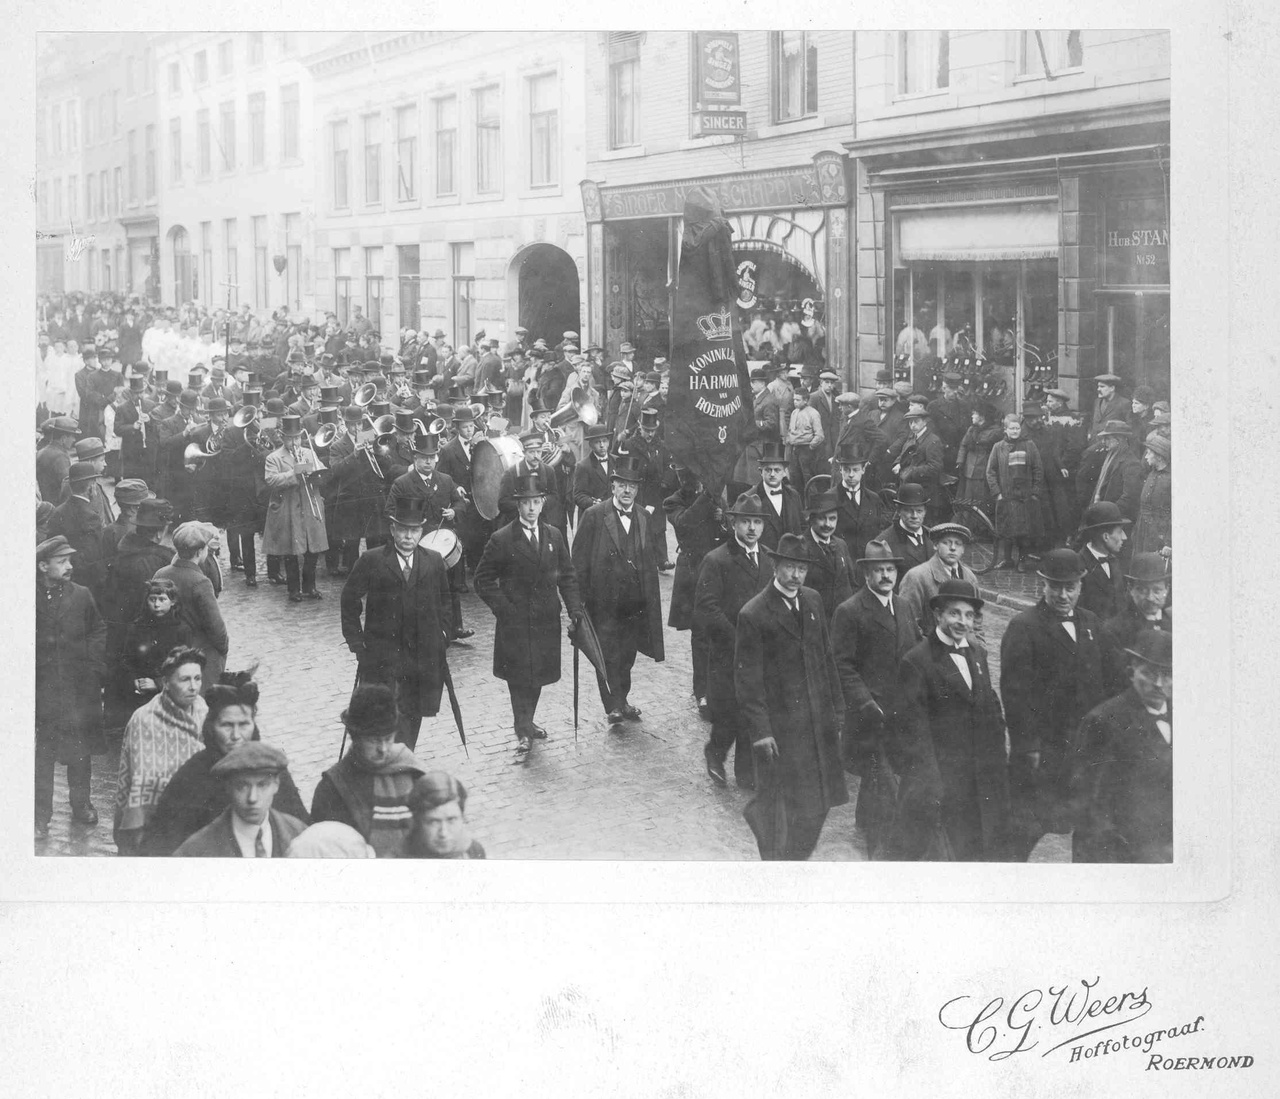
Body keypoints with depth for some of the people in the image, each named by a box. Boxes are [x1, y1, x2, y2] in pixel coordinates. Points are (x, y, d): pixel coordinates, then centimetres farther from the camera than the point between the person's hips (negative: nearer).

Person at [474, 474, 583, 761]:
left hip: (546, 619, 4)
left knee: (538, 675, 11)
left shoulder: (554, 536, 7)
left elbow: (567, 575, 12)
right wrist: (502, 608, -12)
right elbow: (483, 580, -3)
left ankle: (526, 723, 28)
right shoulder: (502, 540, -7)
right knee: (519, 677, -3)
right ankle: (523, 734, 4)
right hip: (515, 622, -4)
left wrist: (574, 608, 1)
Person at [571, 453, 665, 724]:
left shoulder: (643, 517, 9)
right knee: (608, 653, -8)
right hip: (605, 600, -4)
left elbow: (650, 560, 13)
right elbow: (579, 561, -6)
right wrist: (581, 598, -10)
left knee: (627, 654, 11)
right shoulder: (594, 516, -6)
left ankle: (621, 701, 25)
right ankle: (614, 706, -4)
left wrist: (650, 598, 8)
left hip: (636, 601, 4)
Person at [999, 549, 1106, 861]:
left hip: (1086, 746, 6)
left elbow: (1099, 683, 15)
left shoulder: (1090, 622, 12)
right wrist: (1028, 747, -16)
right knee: (1028, 827, 0)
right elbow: (1014, 692, -13)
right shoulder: (1023, 627, -9)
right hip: (1041, 748, -6)